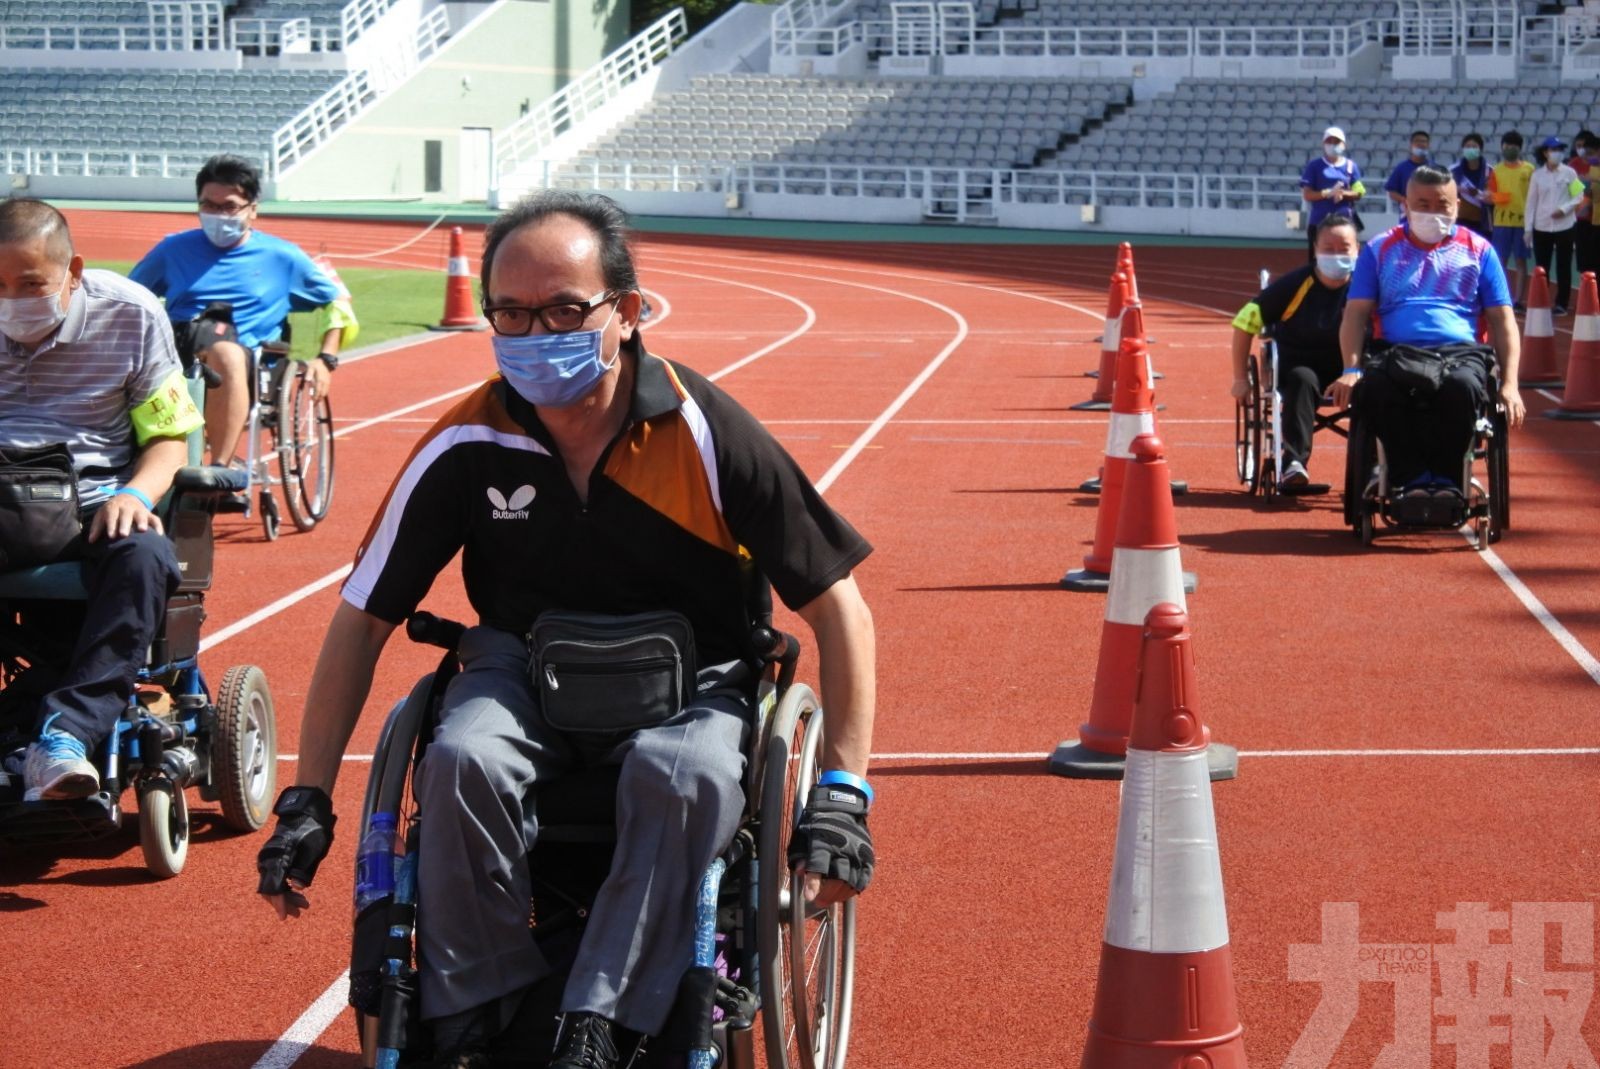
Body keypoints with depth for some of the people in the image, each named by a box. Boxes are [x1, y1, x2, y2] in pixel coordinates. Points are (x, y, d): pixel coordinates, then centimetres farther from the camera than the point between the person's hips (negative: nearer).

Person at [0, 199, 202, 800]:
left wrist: (135, 494, -15)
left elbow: (168, 436, 7)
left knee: (147, 559, -34)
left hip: (91, 500, 0)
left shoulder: (129, 315, 3)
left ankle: (66, 733, -43)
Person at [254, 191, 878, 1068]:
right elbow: (363, 617, -1)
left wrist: (842, 791, -18)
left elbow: (837, 608, -10)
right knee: (463, 760, -32)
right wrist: (307, 800, -5)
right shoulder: (467, 446, -10)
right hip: (524, 667, 2)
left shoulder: (704, 435, -15)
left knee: (690, 777, -36)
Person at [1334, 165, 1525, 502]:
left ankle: (1445, 481, -25)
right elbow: (1356, 313, 10)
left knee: (1462, 386, -38)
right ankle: (1412, 479, -29)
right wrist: (1351, 370, -8)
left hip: (1461, 351, 0)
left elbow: (1502, 319, 14)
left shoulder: (1478, 250, 19)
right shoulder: (1379, 249, 19)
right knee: (1376, 387, -38)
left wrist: (1510, 384, 0)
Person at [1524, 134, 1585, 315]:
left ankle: (1561, 303, 8)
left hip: (1565, 226, -1)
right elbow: (1531, 202, 3)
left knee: (1563, 266, 3)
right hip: (1542, 227, 1)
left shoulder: (1569, 173, -1)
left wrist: (1564, 208, -15)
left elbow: (1579, 196, 1)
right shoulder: (1537, 175, 2)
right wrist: (1528, 227, 0)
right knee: (1541, 267, 4)